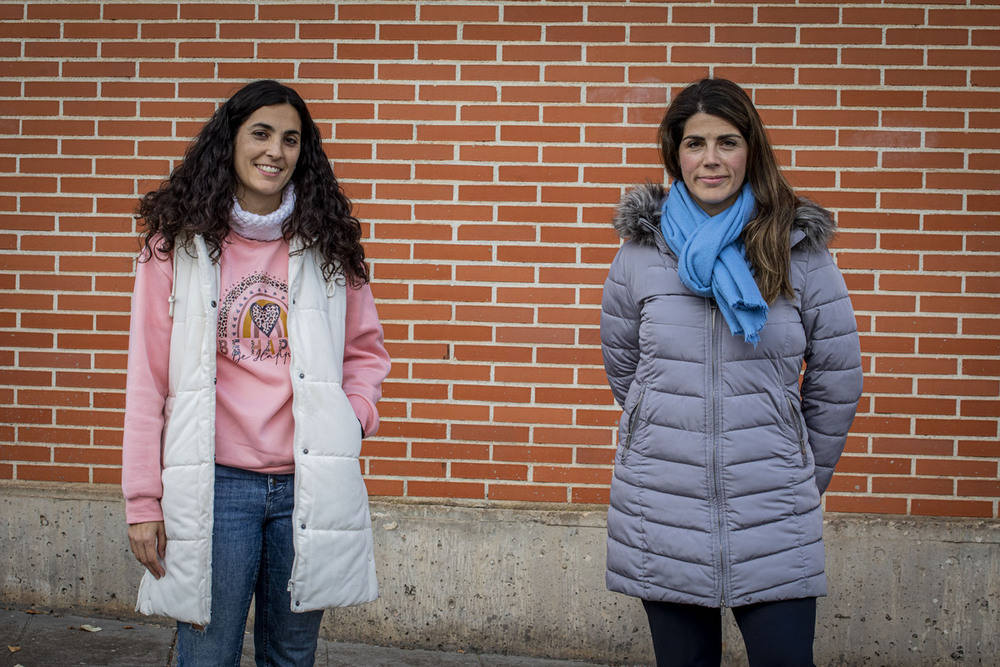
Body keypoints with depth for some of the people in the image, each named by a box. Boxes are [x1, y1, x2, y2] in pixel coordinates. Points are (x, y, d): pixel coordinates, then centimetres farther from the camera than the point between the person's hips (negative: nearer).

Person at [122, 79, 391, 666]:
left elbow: (366, 351, 18)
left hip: (308, 485, 2)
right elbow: (148, 380, 0)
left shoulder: (328, 245, 7)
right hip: (214, 484, -2)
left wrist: (353, 416, -2)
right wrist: (143, 501, -2)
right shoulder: (178, 244, 0)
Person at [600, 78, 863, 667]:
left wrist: (805, 477, 12)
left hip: (772, 511, -1)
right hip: (662, 506, 1)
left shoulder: (798, 249, -1)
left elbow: (838, 375, 6)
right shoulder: (641, 250, 2)